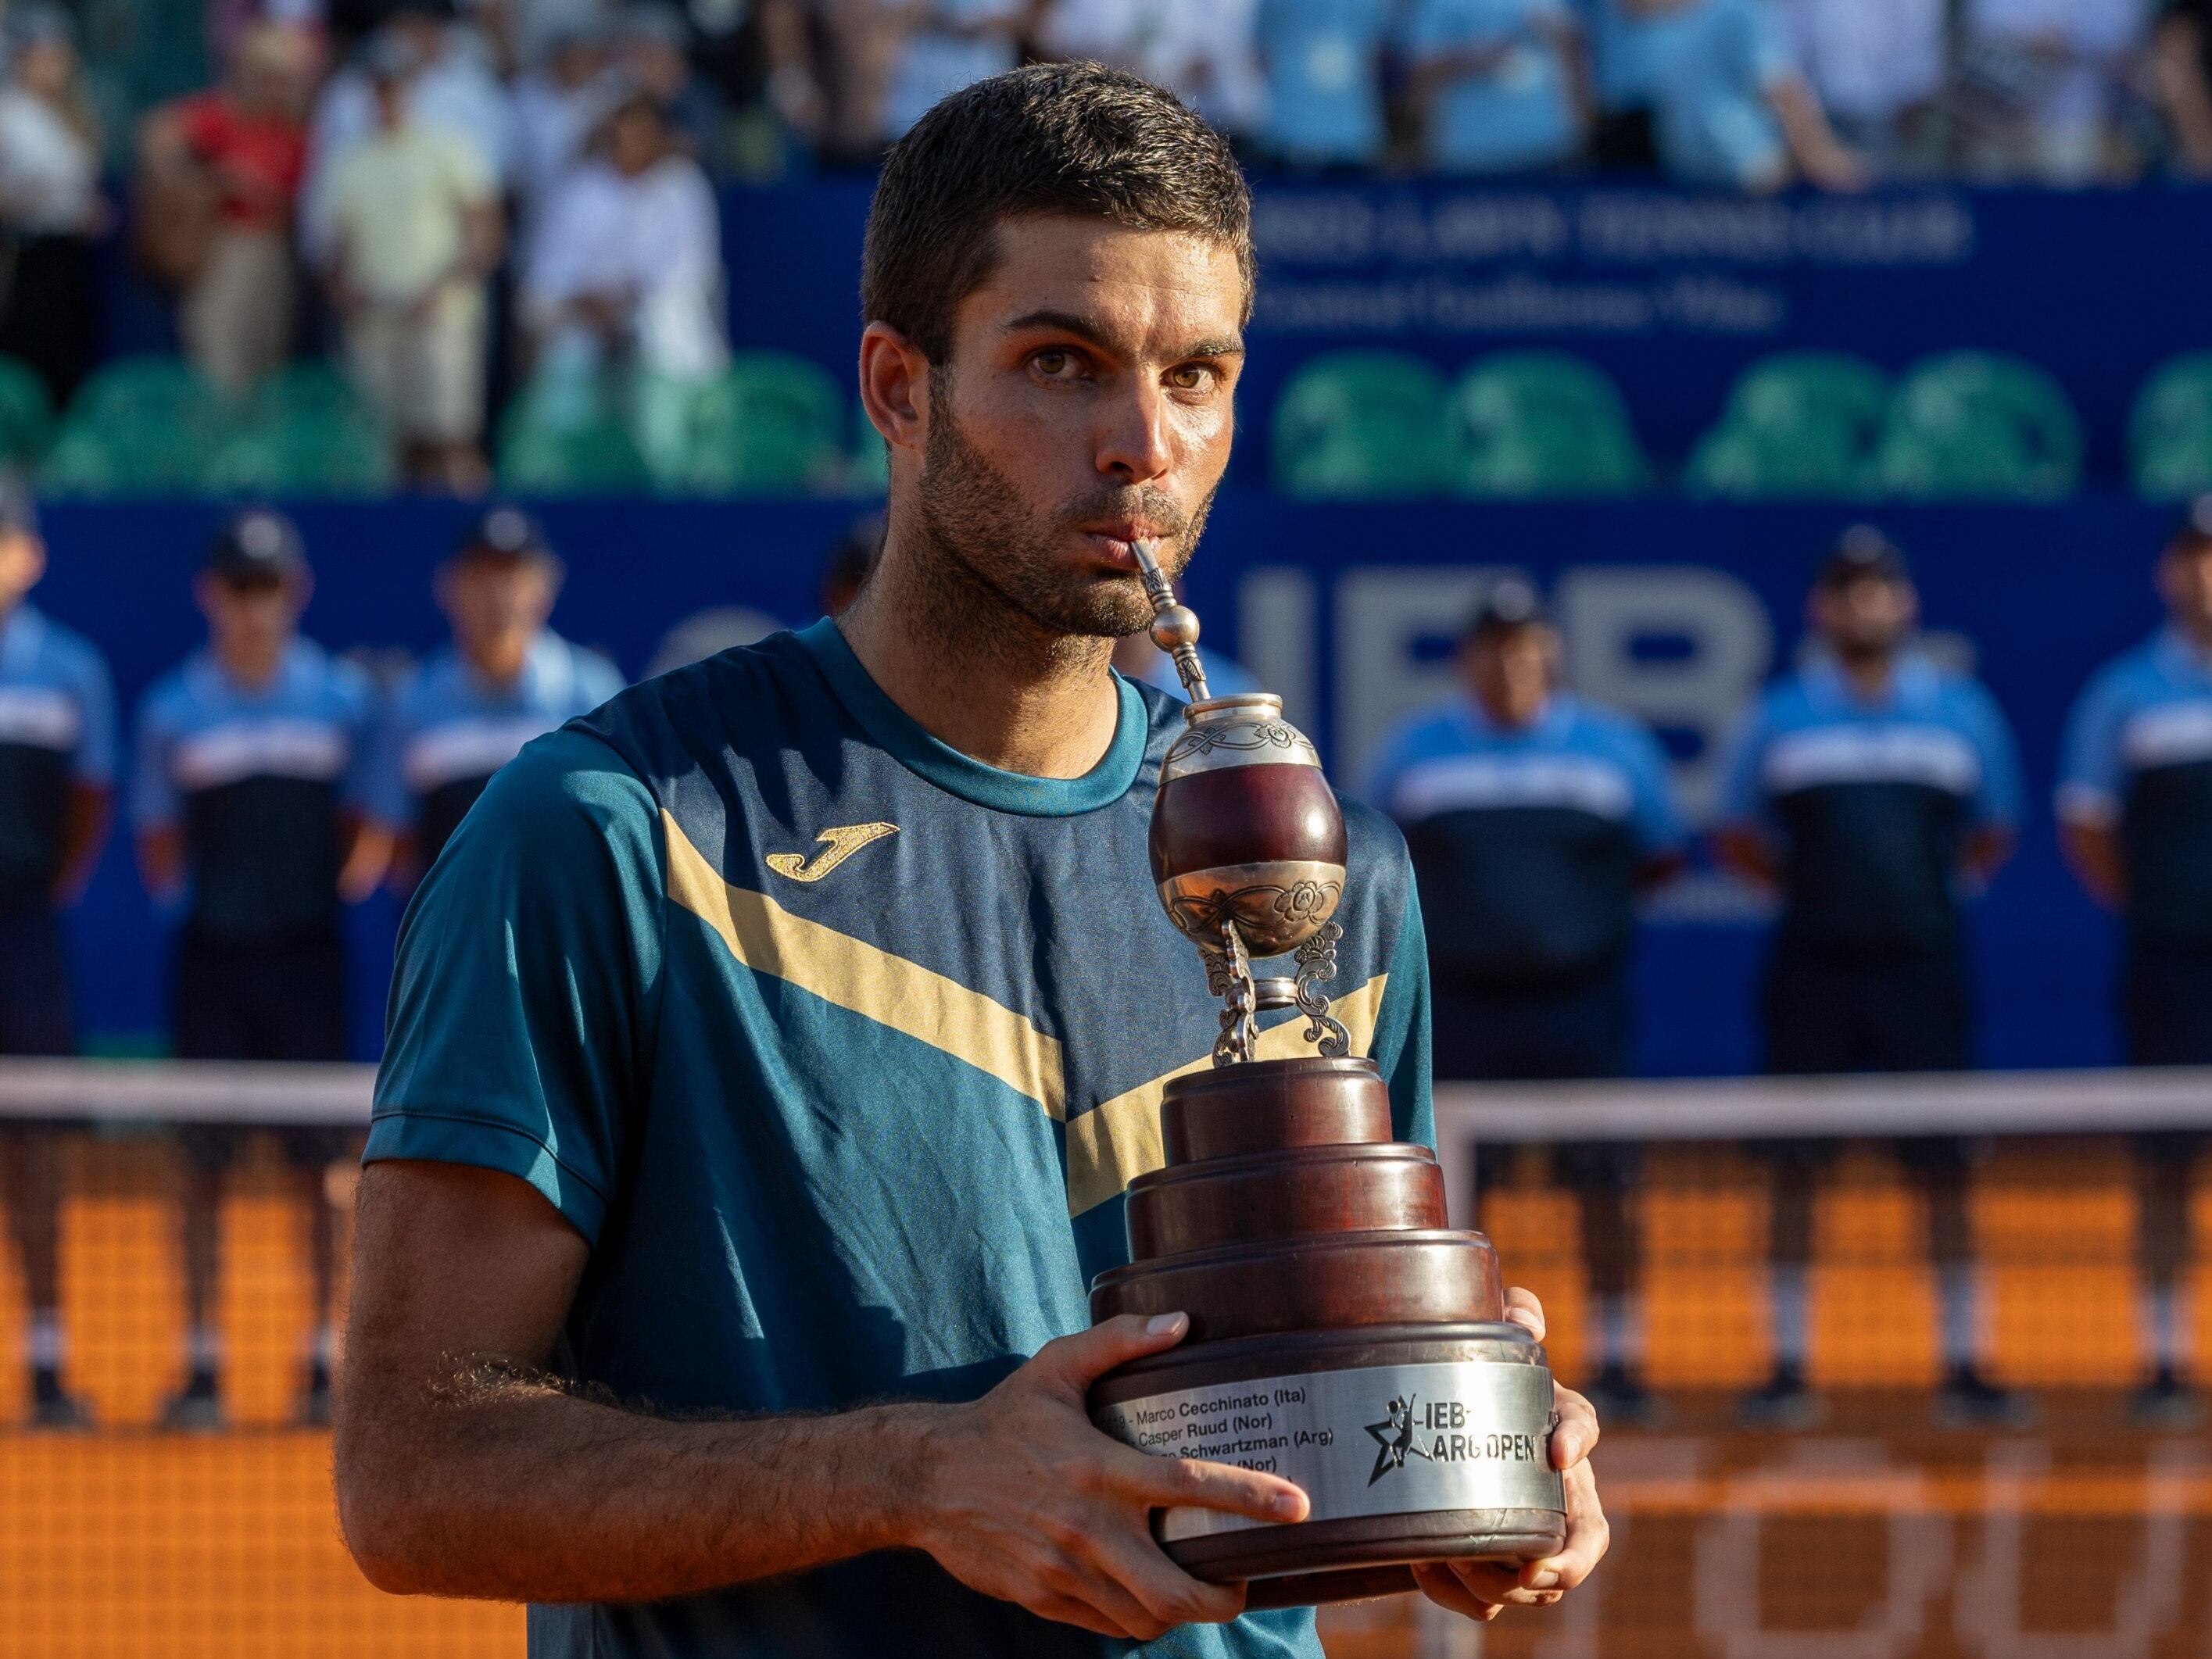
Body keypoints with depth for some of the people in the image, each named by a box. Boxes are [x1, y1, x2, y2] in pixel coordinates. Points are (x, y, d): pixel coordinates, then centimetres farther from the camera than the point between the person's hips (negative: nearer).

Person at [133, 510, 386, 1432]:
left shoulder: (342, 699, 3)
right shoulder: (174, 710, 2)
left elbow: (368, 828, 7)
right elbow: (159, 847, 5)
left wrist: (363, 864, -10)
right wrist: (170, 873, -12)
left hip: (307, 951, 0)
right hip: (214, 951, 0)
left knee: (313, 1168, 2)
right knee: (205, 1168, 0)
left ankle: (322, 1364, 8)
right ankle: (202, 1366, 5)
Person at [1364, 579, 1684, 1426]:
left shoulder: (1614, 746, 3)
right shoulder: (1414, 751, 4)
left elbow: (1660, 857, 12)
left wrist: (1589, 903, 3)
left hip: (1579, 1004, 0)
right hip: (1458, 1001, 1)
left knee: (1601, 1186, -3)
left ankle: (1620, 1360, 6)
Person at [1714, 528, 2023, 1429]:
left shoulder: (1962, 711, 6)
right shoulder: (1779, 717, 4)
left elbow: (1992, 836, 16)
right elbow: (1738, 839, 13)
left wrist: (1937, 880, 3)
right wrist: (1814, 880, 3)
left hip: (1923, 963, 0)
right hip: (1813, 967, 0)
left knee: (1943, 1169, -1)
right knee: (1794, 1169, 0)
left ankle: (1963, 1365, 6)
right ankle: (1788, 1367, 7)